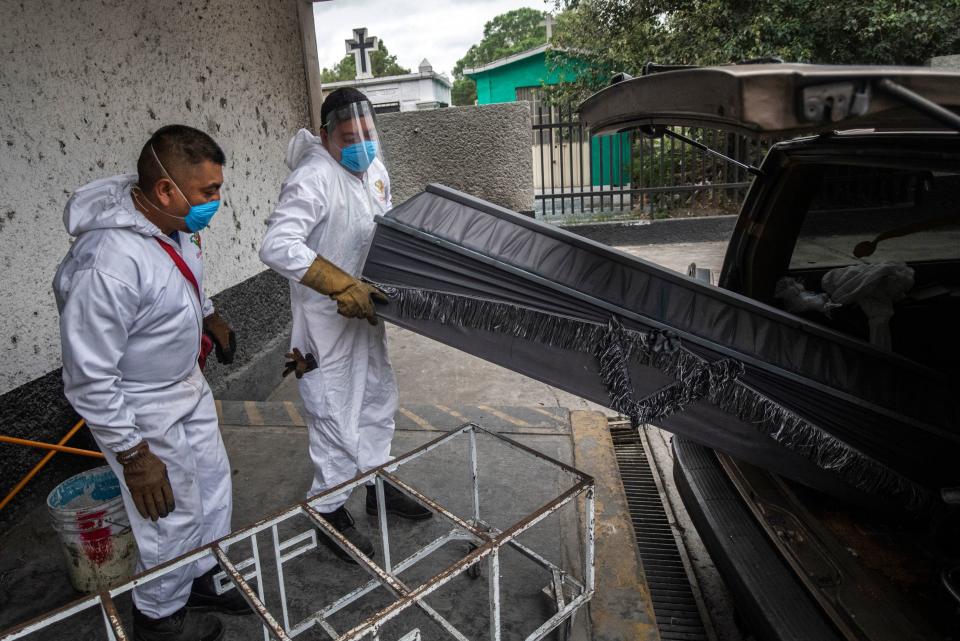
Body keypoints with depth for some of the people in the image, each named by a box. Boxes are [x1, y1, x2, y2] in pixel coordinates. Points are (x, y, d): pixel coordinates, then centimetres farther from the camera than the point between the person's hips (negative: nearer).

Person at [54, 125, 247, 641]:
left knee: (213, 487, 22)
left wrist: (210, 316, 23)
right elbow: (89, 381, -27)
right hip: (143, 412, -8)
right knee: (173, 519, 10)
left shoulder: (173, 221, -9)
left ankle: (204, 580, 47)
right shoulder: (108, 264, -35)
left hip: (188, 384, 8)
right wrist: (134, 456, -21)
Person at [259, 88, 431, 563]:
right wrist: (343, 286, -38)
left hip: (364, 304, 9)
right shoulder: (313, 179, -24)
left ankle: (379, 485, 39)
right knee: (336, 412, 1)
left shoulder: (373, 166, 5)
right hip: (326, 315, -9)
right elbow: (277, 246, -34)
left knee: (379, 397, 19)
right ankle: (330, 510, 22)